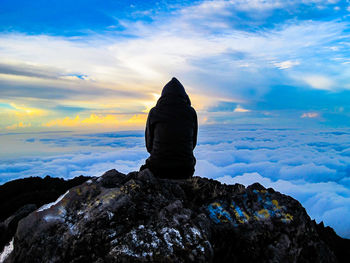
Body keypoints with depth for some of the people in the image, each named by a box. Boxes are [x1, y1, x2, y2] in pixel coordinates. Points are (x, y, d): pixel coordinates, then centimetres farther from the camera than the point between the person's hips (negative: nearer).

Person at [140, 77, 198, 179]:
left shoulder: (154, 112, -4)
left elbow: (149, 145, 4)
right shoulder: (191, 112, -2)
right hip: (184, 171, 1)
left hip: (158, 170, -1)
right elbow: (193, 143, 8)